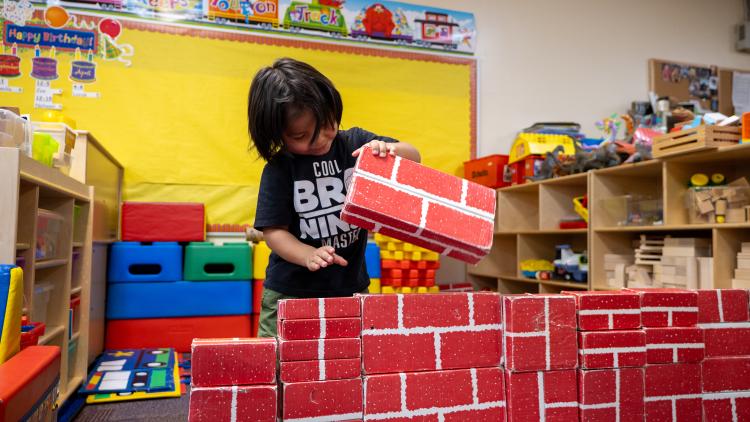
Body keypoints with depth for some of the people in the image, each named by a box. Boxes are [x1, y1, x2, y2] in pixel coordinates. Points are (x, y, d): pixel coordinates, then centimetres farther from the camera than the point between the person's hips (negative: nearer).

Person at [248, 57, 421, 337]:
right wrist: (309, 255, -25)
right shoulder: (278, 168, -7)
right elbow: (273, 230, -7)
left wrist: (389, 149, -18)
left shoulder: (355, 144, 0)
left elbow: (414, 158, 5)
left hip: (351, 286, 2)